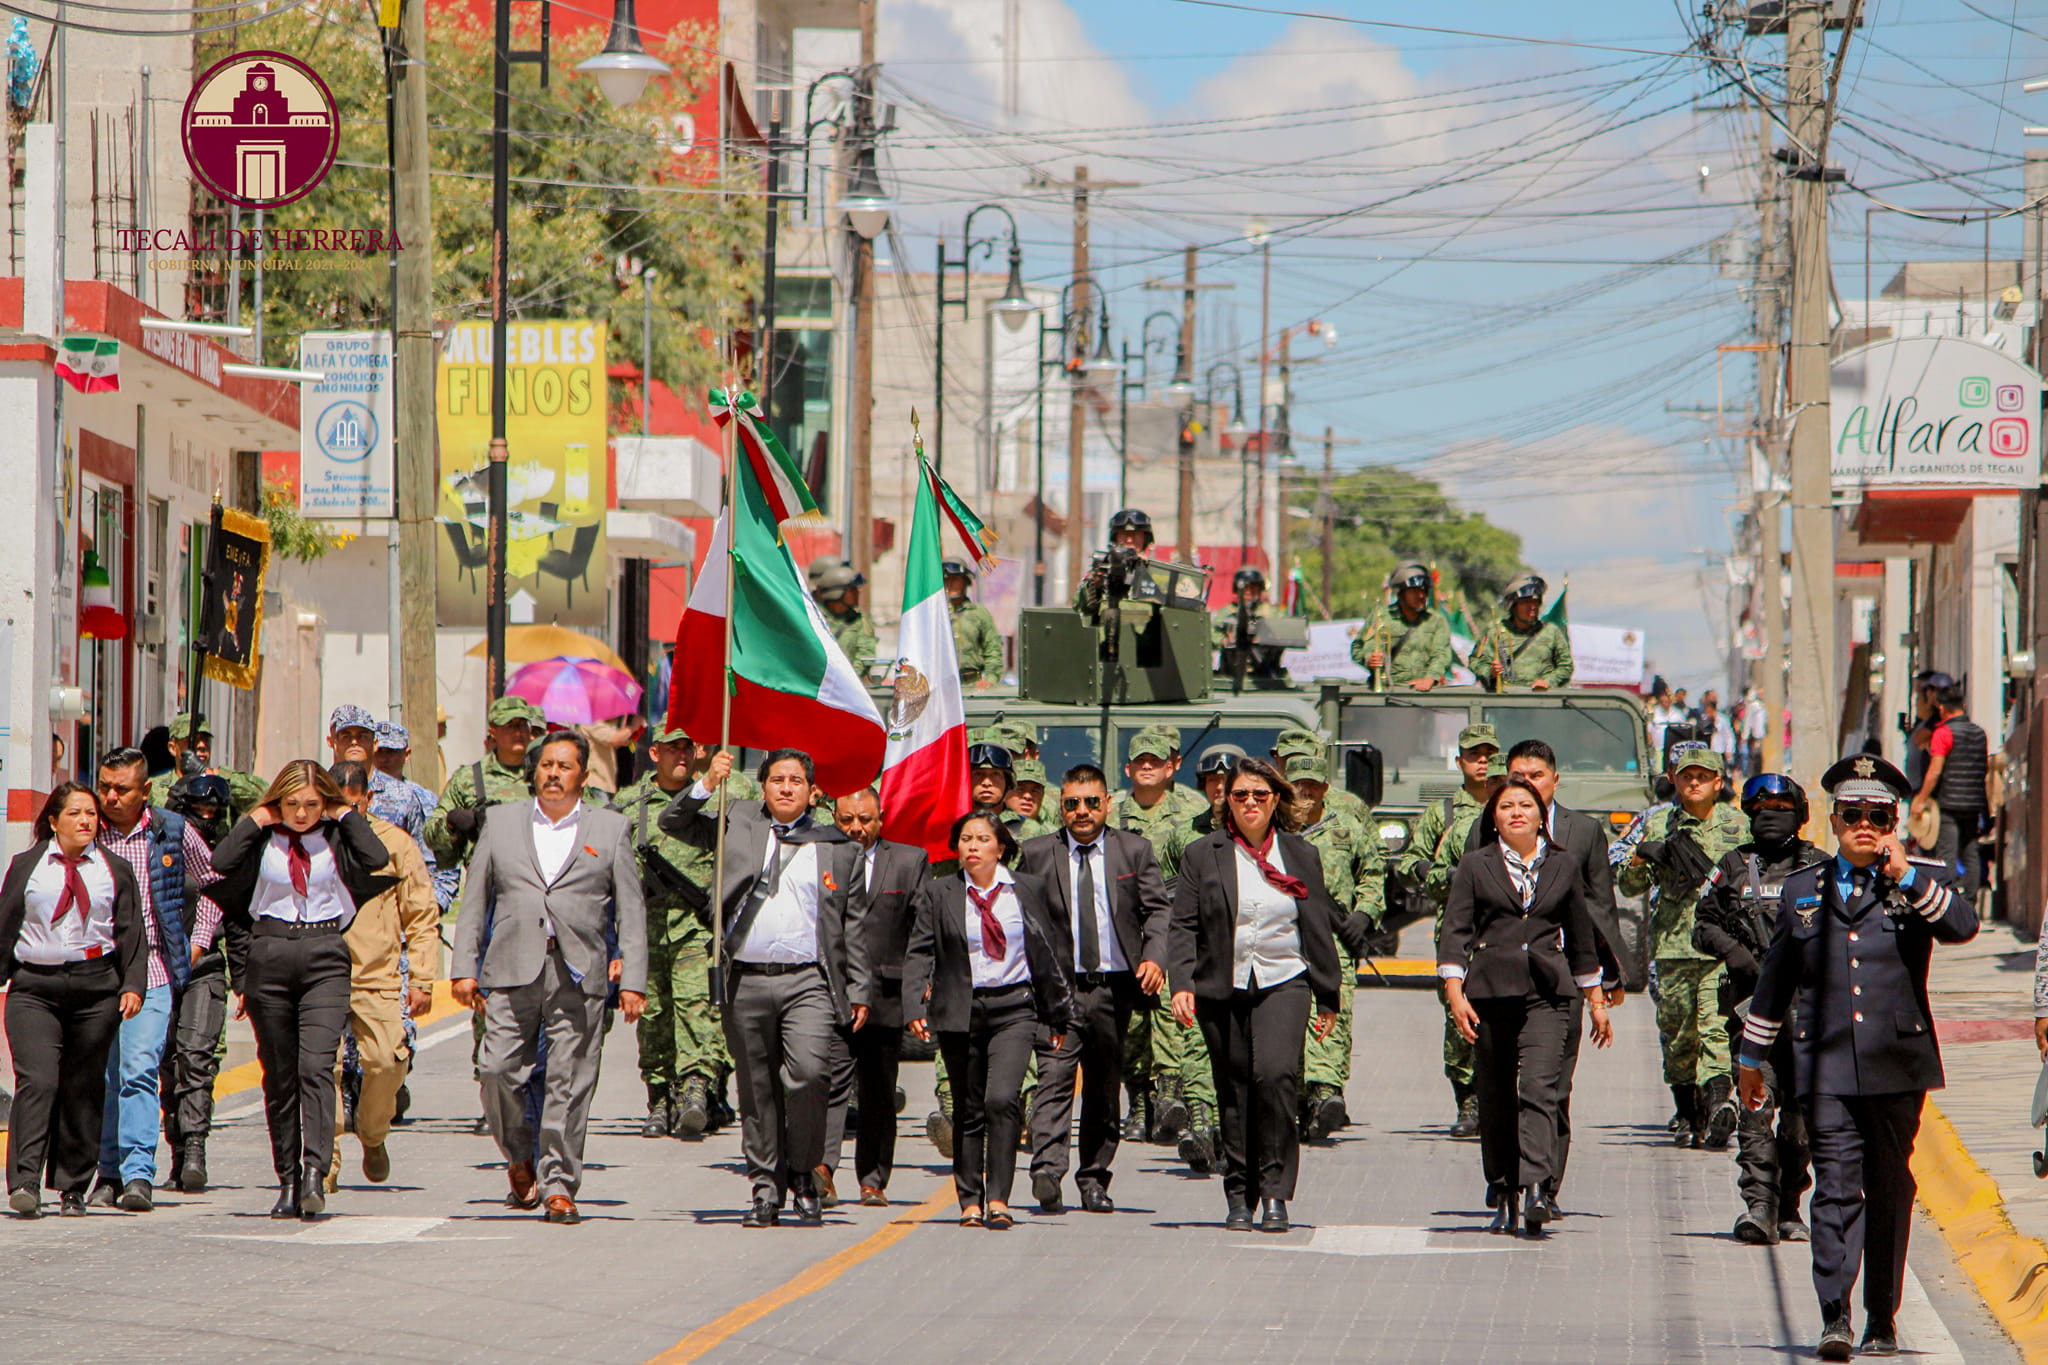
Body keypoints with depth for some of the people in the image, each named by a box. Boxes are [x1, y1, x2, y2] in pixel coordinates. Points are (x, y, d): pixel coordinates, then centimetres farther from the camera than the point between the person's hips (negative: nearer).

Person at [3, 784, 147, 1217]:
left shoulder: (115, 870, 12)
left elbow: (131, 934, 9)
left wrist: (133, 986, -2)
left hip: (96, 987, 1)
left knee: (83, 1089, 4)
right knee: (36, 1081, -15)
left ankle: (73, 1188, 13)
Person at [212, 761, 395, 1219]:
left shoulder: (336, 836, 5)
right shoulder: (260, 838, 5)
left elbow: (377, 859, -14)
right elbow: (219, 866, -11)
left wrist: (345, 815, -4)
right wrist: (257, 821, -4)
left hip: (324, 960, -1)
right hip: (269, 957, 1)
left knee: (316, 1066, -16)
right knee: (279, 1075, 5)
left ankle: (315, 1172, -24)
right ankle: (287, 1180, 11)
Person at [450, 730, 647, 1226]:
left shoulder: (611, 830, 12)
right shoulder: (501, 828, 15)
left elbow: (631, 911, 9)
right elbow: (473, 903, 15)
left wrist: (632, 981, 1)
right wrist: (464, 969, 5)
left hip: (580, 977, -1)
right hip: (512, 974, 1)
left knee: (569, 1084, -5)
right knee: (500, 1072, -6)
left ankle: (559, 1186, 1)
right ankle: (520, 1161, 18)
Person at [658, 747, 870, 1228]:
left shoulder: (839, 849, 12)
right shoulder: (738, 822, 13)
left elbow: (854, 926, 13)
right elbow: (674, 823, 12)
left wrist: (860, 991, 9)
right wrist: (707, 784, -3)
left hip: (808, 980, -2)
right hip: (747, 981, 2)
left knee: (808, 1072, -19)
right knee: (757, 1091, 5)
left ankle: (804, 1175, -1)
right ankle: (765, 1187, 16)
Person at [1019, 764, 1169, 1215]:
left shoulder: (1134, 851, 8)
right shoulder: (1036, 855, 6)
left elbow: (1157, 909, 4)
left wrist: (1154, 957, -14)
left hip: (1114, 987, 2)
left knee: (1104, 1088, 9)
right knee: (1054, 1080, -16)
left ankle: (1094, 1179, 19)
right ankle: (1046, 1172, -26)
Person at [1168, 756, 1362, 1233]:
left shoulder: (1301, 856, 10)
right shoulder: (1202, 856, 6)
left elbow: (1319, 929, 13)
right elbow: (1183, 926, 2)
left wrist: (1327, 996, 13)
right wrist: (1182, 983, -11)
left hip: (1283, 983, -1)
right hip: (1222, 988, 1)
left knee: (1276, 1074, -20)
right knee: (1234, 1091, 2)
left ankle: (1275, 1192, -14)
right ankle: (1239, 1195, 13)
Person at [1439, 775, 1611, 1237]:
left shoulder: (1563, 866, 12)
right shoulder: (1475, 866, 7)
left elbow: (1582, 936, 19)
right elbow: (1455, 931, 2)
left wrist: (1596, 1000, 20)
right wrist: (1455, 992, -10)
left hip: (1547, 992, 0)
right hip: (1490, 991, 0)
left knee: (1540, 1089, -16)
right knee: (1495, 1098, 4)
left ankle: (1535, 1189, -25)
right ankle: (1502, 1192, 17)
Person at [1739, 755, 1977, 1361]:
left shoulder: (1922, 882, 7)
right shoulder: (1803, 889, 14)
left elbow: (1962, 927, -13)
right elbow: (1775, 978, 21)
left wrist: (1907, 877, -20)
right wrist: (1752, 1056, 24)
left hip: (1897, 1065, 0)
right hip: (1827, 1067, 0)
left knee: (1889, 1192, 7)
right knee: (1837, 1188, -11)